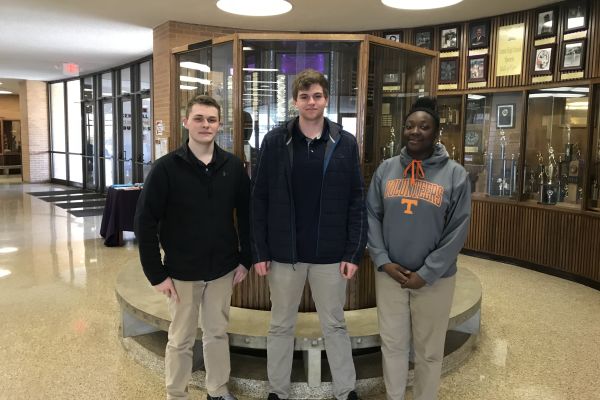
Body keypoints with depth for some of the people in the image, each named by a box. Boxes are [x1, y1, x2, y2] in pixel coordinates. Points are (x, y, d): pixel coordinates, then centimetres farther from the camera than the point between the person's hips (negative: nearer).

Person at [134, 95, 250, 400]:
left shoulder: (233, 166, -1)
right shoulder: (166, 167, -10)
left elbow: (246, 215, 6)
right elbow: (145, 222, -10)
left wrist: (245, 259, 3)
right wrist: (156, 274, -11)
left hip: (222, 269, 3)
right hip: (182, 272, -2)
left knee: (218, 333, 17)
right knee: (181, 339, 11)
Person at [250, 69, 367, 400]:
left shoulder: (346, 143, 0)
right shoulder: (274, 141, -2)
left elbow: (357, 202, 0)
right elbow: (258, 200, -2)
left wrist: (354, 252, -6)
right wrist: (259, 251, -5)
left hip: (330, 254, 0)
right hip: (283, 253, 0)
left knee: (335, 326, 14)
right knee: (281, 326, 15)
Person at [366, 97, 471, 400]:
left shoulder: (455, 174, -6)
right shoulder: (386, 169, 2)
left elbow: (457, 230, -8)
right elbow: (371, 216, 3)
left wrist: (426, 273, -12)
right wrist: (382, 261, -9)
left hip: (434, 279, -2)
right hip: (389, 275, 3)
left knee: (429, 350, 14)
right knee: (392, 344, 17)